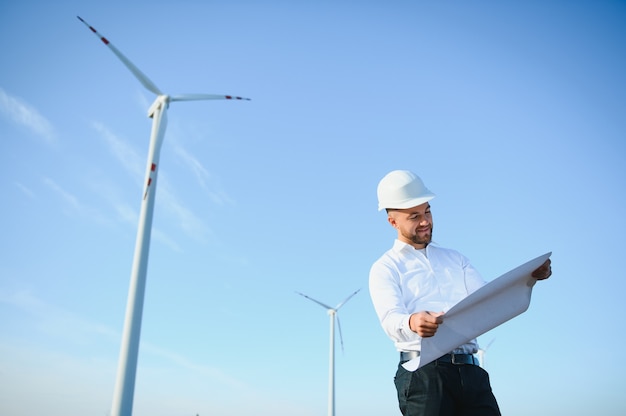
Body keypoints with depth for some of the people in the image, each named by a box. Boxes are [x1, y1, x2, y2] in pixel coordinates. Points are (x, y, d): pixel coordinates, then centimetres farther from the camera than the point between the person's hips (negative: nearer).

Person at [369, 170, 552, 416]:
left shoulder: (454, 259, 23)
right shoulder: (385, 269, 5)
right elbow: (390, 319, -12)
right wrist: (411, 322, -36)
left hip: (470, 370, 4)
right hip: (424, 372, -4)